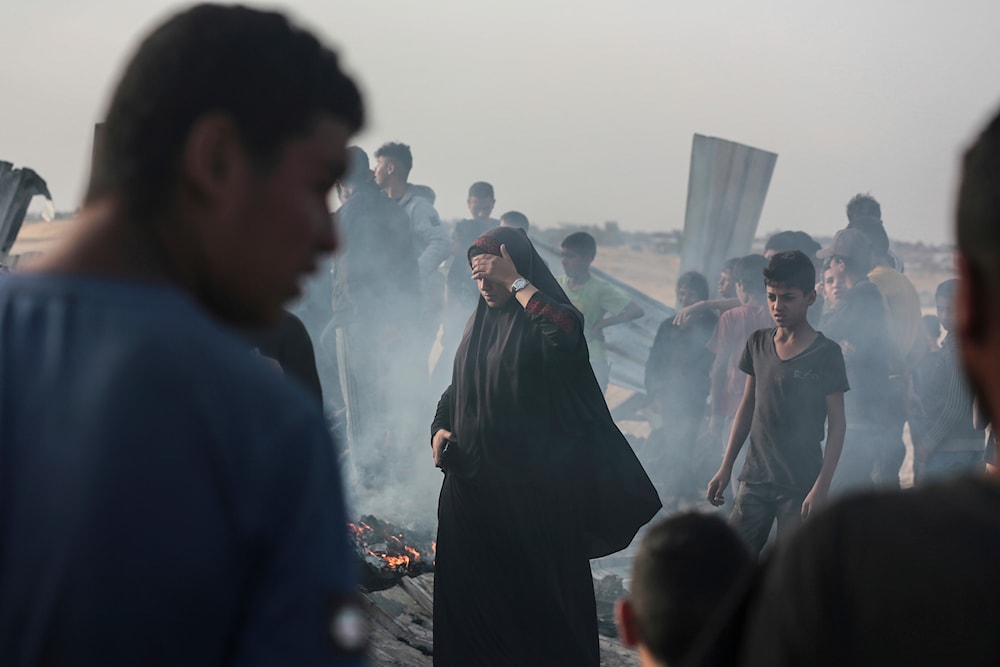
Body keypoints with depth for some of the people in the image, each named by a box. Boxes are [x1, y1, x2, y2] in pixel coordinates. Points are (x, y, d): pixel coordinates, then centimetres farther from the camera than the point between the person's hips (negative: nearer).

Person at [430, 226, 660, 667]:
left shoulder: (541, 319, -10)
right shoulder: (482, 322, 11)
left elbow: (566, 332, -36)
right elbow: (457, 388, 21)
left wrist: (515, 282, -27)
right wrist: (441, 429, 2)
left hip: (532, 488, -6)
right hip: (473, 482, 7)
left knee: (539, 591, 0)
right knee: (468, 589, 10)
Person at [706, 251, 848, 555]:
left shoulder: (825, 353, -7)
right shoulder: (758, 343, 8)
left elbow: (837, 424, -7)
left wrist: (822, 486, -14)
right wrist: (726, 467, 13)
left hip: (800, 485, -5)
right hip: (755, 478, 5)